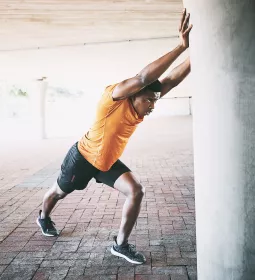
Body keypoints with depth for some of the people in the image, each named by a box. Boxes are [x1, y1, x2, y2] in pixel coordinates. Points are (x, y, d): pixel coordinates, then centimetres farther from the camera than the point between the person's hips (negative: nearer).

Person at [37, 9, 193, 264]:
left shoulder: (140, 106, -12)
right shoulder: (113, 97, -31)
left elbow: (170, 81, -21)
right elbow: (143, 77, -48)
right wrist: (181, 46, -49)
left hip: (109, 162, 5)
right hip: (83, 157, -5)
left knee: (136, 191, -14)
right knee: (59, 192, 21)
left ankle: (121, 244, 1)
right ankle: (43, 217, 55)